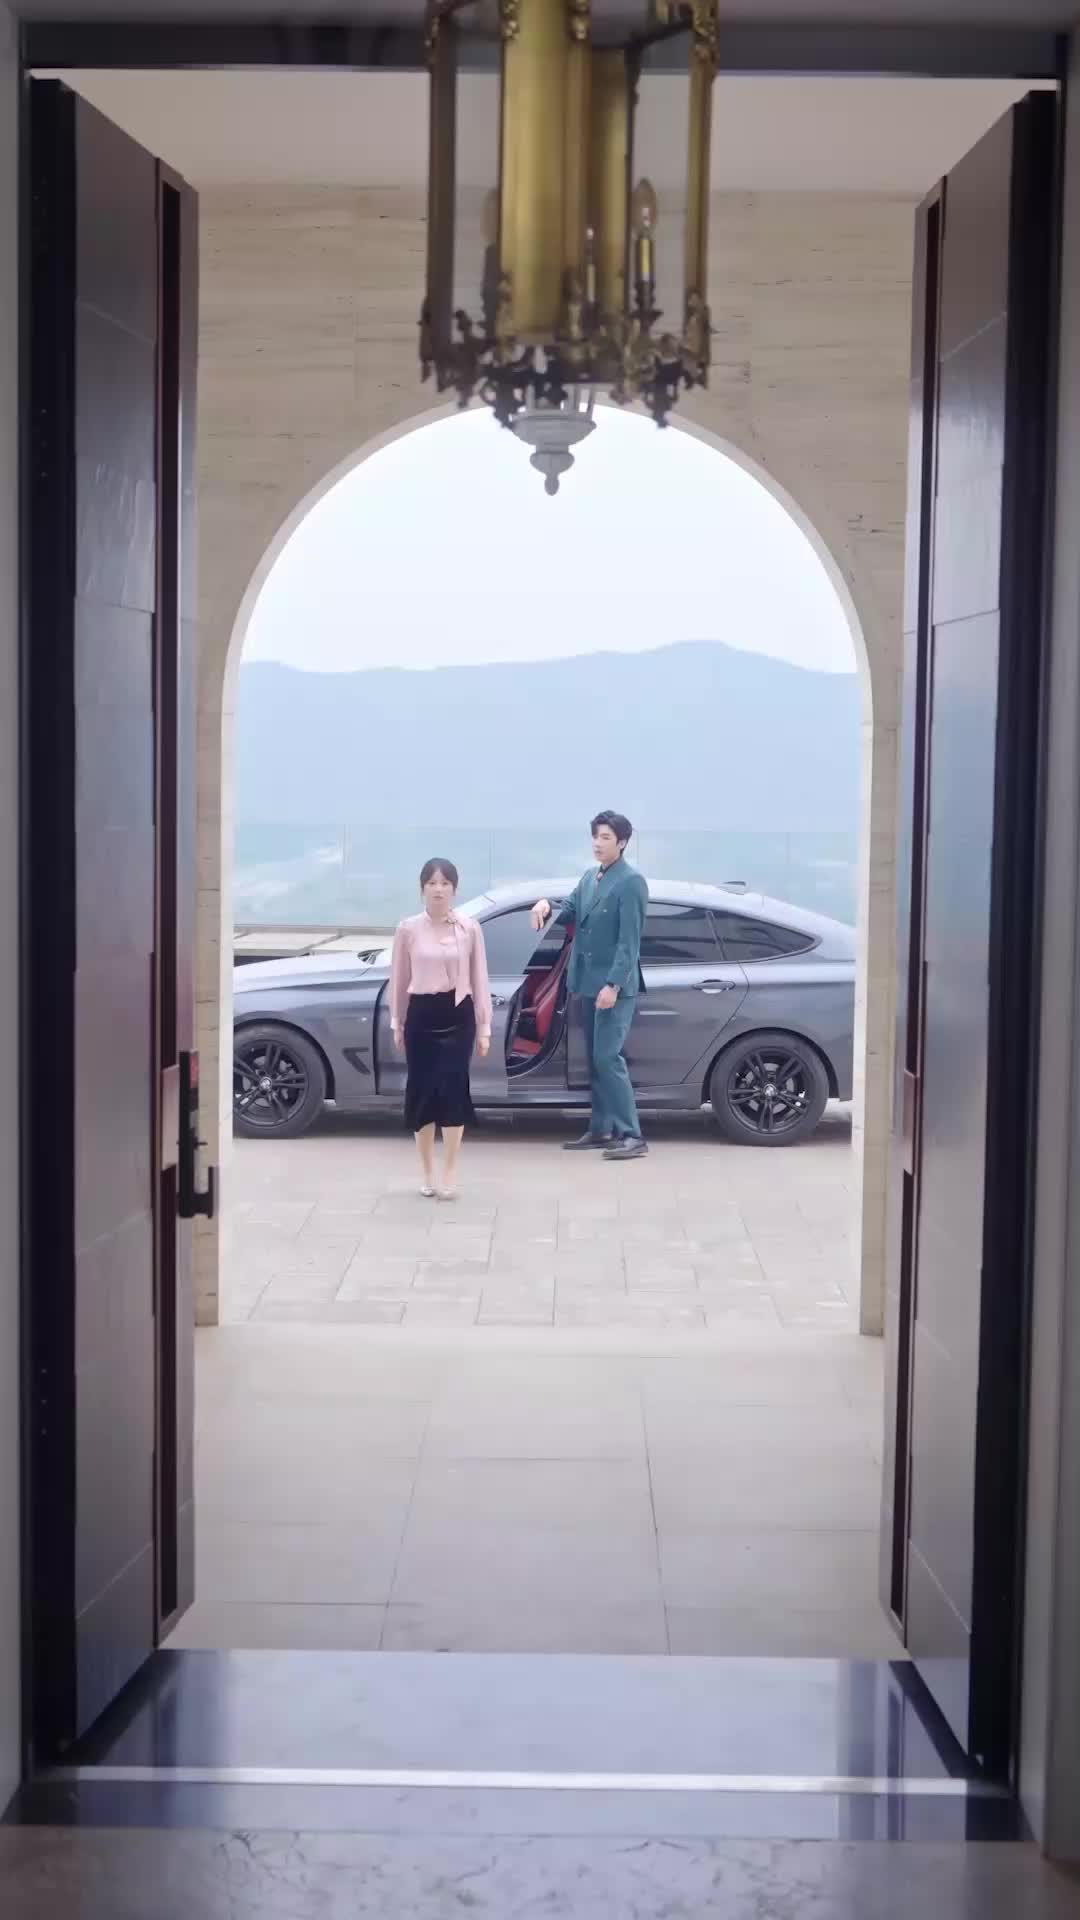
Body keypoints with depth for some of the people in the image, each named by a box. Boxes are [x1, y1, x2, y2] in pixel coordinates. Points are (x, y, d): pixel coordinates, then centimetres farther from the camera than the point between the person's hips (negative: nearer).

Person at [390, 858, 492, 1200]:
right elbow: (399, 978, 8)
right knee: (422, 1091, 4)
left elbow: (479, 979, 3)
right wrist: (396, 1023, 8)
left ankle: (449, 1174, -2)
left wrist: (484, 1026, 2)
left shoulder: (470, 929, -1)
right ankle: (427, 1173, 16)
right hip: (421, 1016, 1)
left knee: (453, 1089, -9)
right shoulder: (409, 929, 0)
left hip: (458, 1016, -1)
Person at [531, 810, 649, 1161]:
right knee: (594, 1058, 12)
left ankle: (631, 1136, -12)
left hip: (614, 984, -8)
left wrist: (613, 984, -23)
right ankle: (601, 1129, 19)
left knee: (608, 1057, -13)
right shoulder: (589, 877, 13)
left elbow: (629, 940, -17)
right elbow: (570, 913, 19)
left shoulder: (631, 882, -12)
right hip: (589, 981, 8)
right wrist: (546, 906, -4)